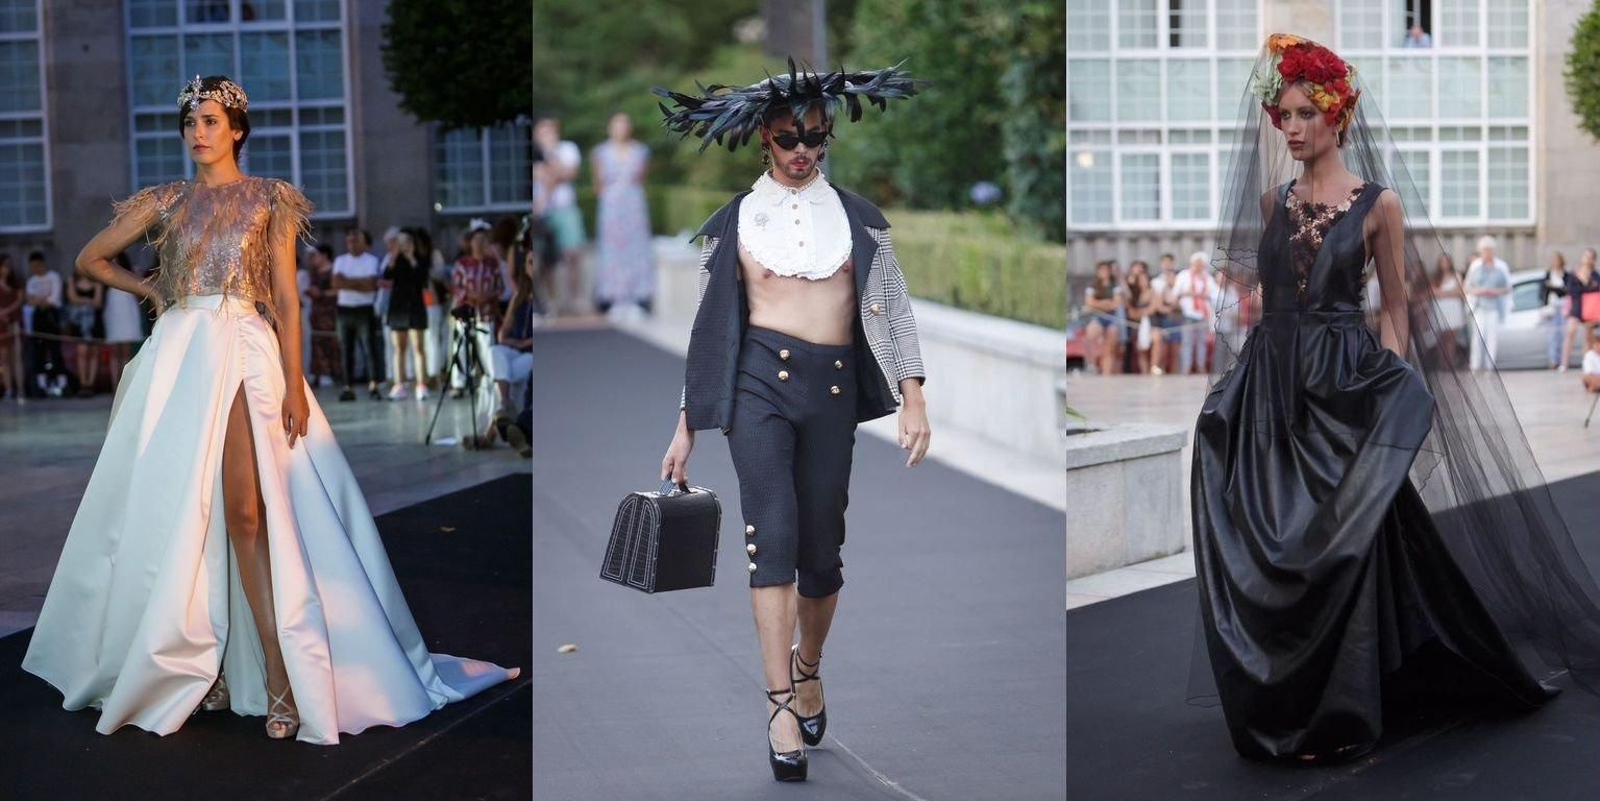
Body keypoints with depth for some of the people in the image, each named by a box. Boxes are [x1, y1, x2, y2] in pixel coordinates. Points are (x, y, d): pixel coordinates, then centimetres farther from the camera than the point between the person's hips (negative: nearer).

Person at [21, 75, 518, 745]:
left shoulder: (270, 200, 7)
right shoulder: (166, 201, 14)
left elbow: (286, 298, 1)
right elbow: (90, 259, 24)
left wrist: (294, 383, -8)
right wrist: (149, 290, 12)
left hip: (245, 352, -3)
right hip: (177, 355, 3)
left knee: (246, 513, -15)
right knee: (178, 511, -1)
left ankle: (280, 672, -18)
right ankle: (192, 663, 7)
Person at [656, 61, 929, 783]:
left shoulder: (855, 216, 13)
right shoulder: (735, 221, 11)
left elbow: (894, 305, 9)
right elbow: (710, 324, 13)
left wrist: (912, 396, -2)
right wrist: (686, 425, 11)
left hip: (833, 386, 2)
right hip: (758, 379, -1)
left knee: (822, 547, 6)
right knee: (772, 533, -16)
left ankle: (808, 667, 32)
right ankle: (782, 704, -17)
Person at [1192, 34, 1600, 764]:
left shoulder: (1378, 202, -3)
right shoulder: (1274, 199, 10)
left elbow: (1395, 306, 0)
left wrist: (1389, 385, -7)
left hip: (1342, 383, -5)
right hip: (1269, 383, 5)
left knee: (1336, 541, -4)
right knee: (1264, 545, 4)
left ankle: (1334, 714, 7)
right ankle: (1277, 706, 17)